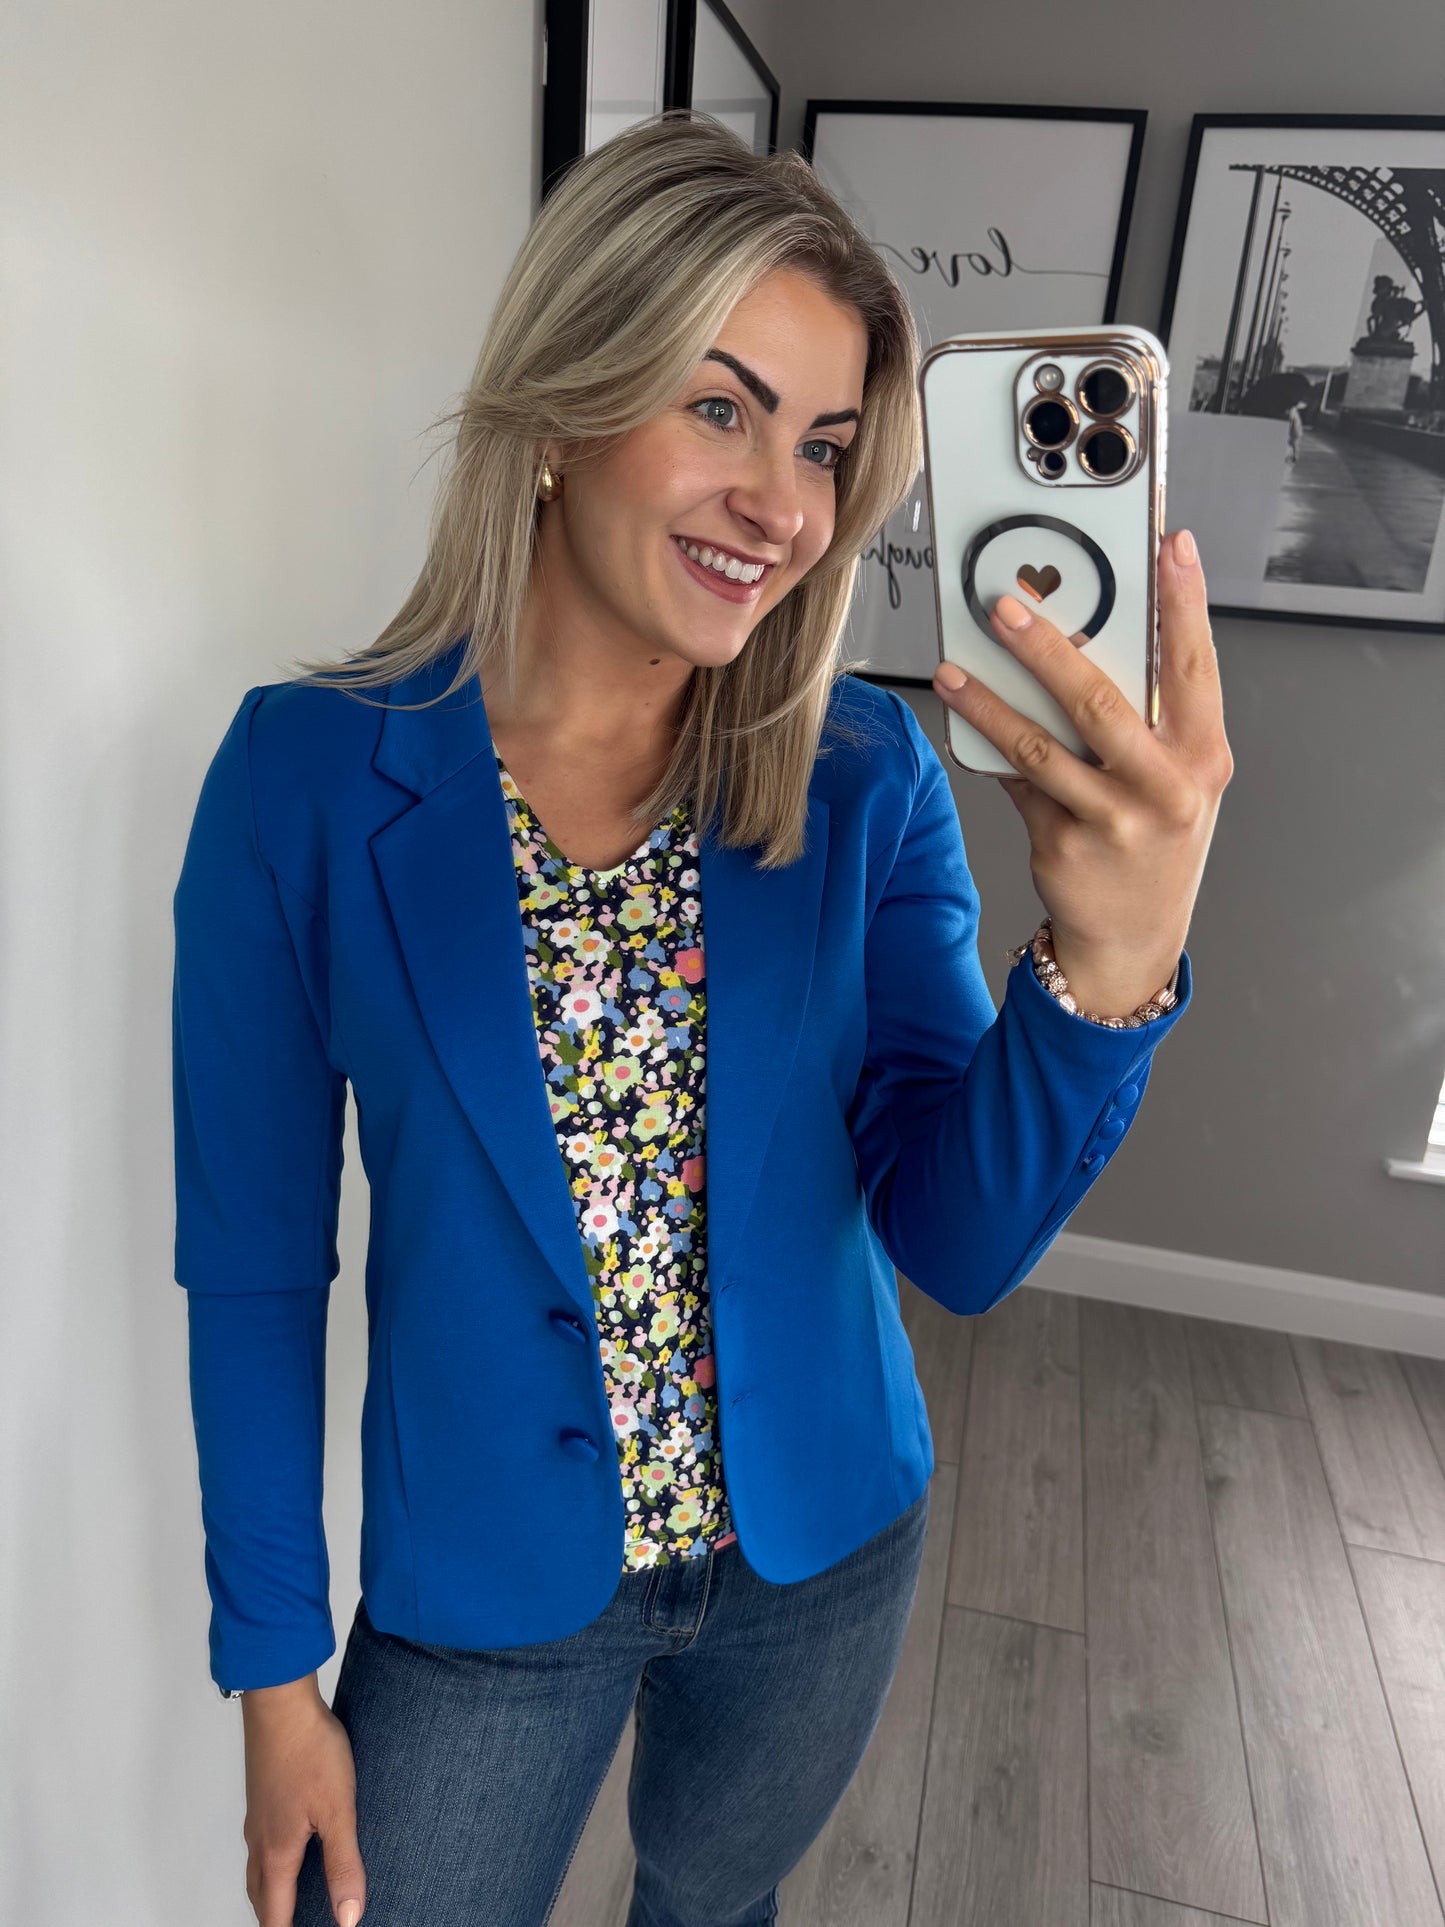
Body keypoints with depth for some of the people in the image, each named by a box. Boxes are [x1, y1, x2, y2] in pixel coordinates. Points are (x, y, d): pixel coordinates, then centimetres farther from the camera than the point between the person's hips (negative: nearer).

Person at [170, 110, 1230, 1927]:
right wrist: (276, 1677, -3)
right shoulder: (308, 775, -18)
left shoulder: (864, 774, -12)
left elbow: (960, 1243, -16)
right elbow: (253, 1260, -10)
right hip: (485, 1594, -2)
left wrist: (1115, 958, -35)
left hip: (824, 1551, 3)